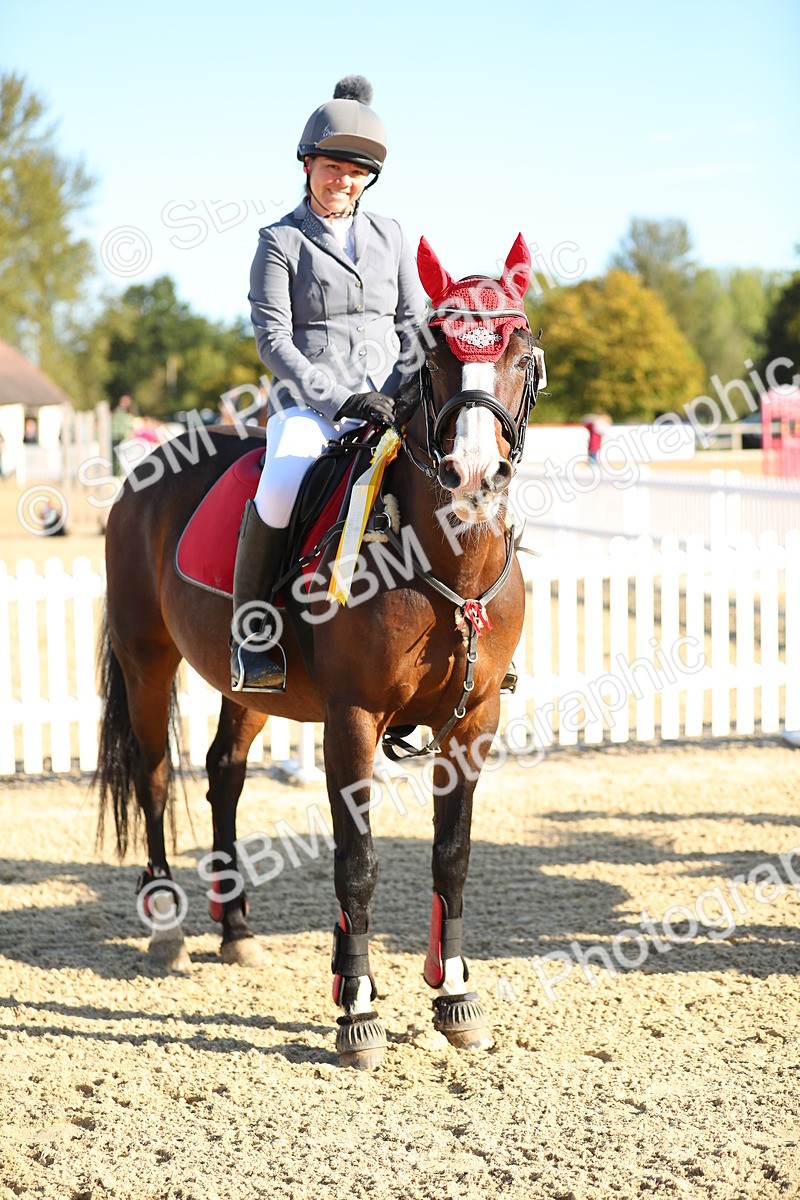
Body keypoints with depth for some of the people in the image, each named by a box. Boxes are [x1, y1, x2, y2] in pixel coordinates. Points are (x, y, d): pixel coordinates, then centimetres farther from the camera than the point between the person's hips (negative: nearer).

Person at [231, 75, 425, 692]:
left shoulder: (391, 236, 15)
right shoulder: (282, 242, 2)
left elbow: (415, 326, 13)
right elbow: (273, 340, -6)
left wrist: (404, 393, -6)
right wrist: (341, 398, -18)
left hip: (388, 405, 4)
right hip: (307, 404, -4)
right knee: (281, 490, -36)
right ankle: (250, 637, -19)